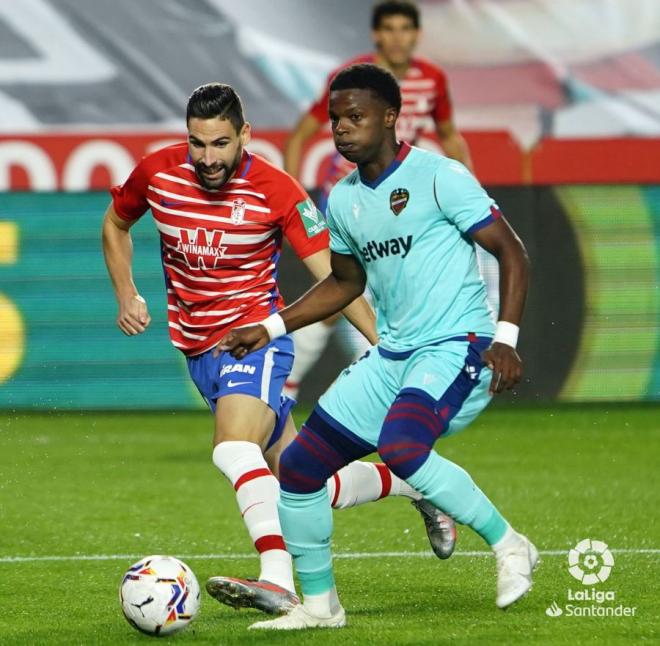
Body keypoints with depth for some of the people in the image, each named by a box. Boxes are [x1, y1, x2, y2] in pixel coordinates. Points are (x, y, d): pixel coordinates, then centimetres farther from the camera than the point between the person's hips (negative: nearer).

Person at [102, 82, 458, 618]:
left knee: (234, 448, -34)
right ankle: (413, 483, 30)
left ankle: (278, 582, -46)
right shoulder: (157, 174, -4)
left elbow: (331, 275, -12)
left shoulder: (276, 191, -14)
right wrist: (126, 295, 4)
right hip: (197, 348, 5)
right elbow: (116, 224, 18)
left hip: (256, 337, -5)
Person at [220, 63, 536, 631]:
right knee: (298, 469, 1)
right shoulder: (343, 200, 12)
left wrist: (505, 338, -18)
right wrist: (270, 328, 20)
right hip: (391, 355, 8)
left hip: (455, 347, -8)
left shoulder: (439, 177, -10)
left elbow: (511, 252, -8)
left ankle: (509, 546, -16)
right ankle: (319, 604, 18)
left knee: (400, 448, -34)